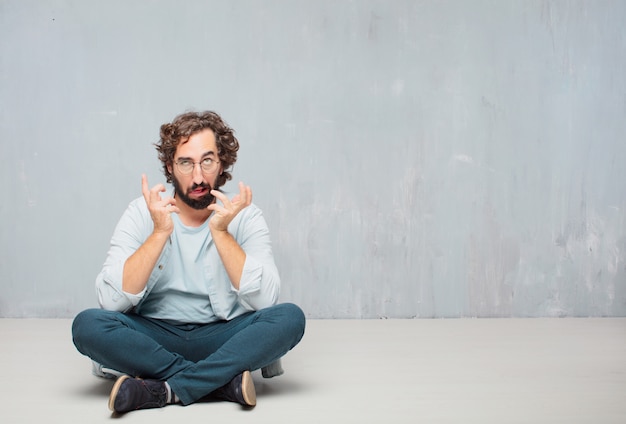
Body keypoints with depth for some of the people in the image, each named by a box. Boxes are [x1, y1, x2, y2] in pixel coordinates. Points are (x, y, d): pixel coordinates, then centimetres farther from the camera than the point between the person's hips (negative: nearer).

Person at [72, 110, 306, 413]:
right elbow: (111, 300, -16)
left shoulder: (244, 216, -4)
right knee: (87, 324, -27)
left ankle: (164, 391, -27)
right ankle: (223, 381, -24)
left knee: (290, 317, -26)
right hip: (154, 337, 0)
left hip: (221, 337, 0)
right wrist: (160, 232, -23)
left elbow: (265, 299, -17)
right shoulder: (142, 213, -5)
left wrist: (221, 232, -23)